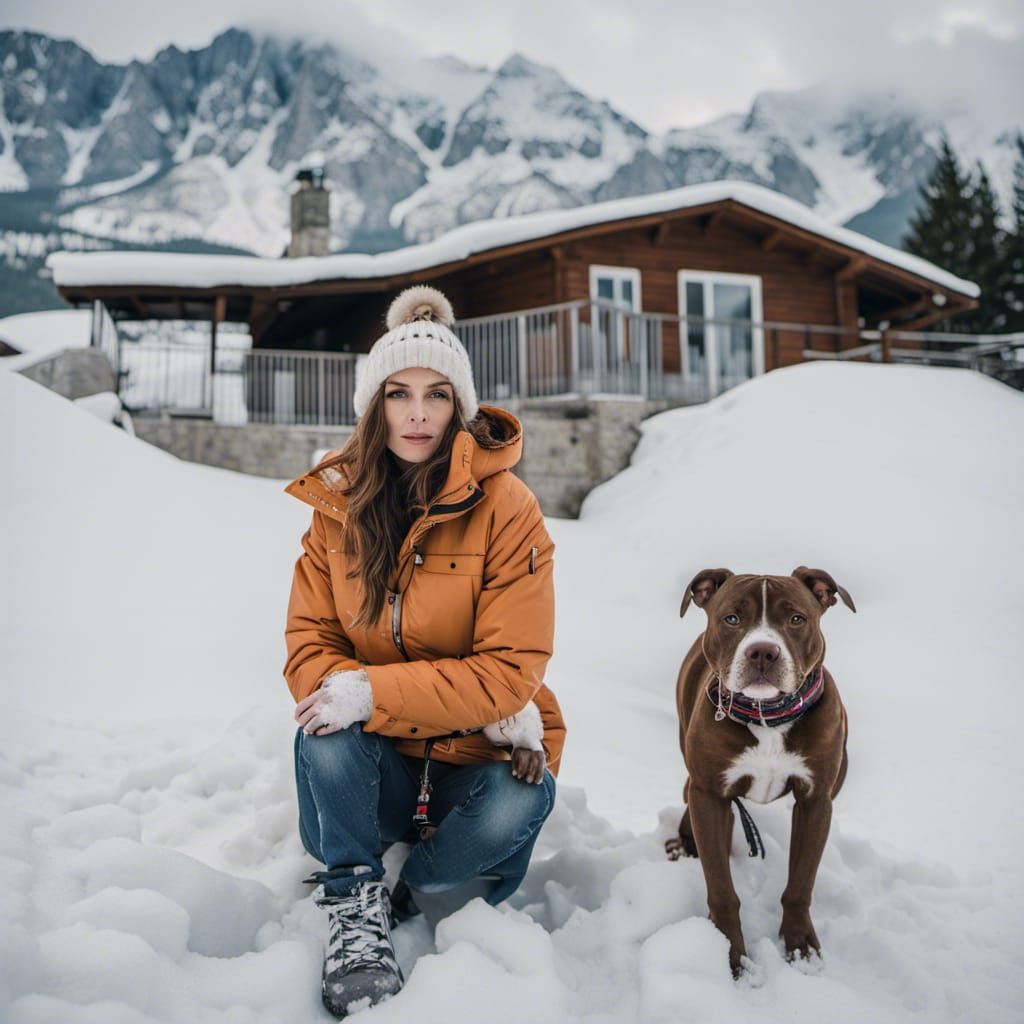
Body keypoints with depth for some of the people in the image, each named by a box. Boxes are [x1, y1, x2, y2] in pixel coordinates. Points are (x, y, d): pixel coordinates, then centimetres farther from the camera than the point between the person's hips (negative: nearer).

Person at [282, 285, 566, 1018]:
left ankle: (393, 906, -3)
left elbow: (510, 672, -17)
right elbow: (308, 653, -9)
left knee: (515, 807, -33)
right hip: (378, 763, 2)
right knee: (323, 731, -29)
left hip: (479, 760, -2)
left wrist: (374, 690, -29)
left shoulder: (506, 508, -15)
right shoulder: (338, 505, -4)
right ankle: (353, 906, -9)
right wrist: (471, 706, -21)